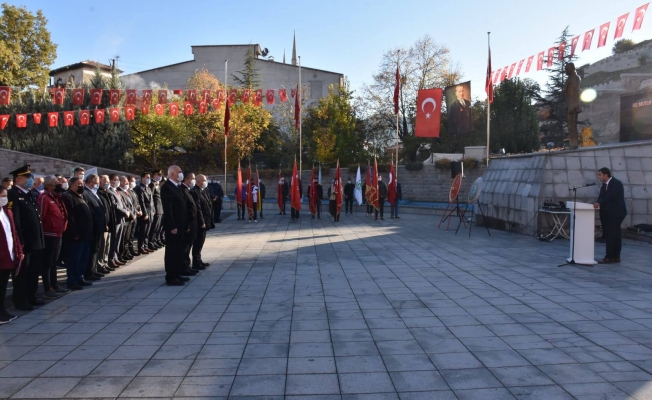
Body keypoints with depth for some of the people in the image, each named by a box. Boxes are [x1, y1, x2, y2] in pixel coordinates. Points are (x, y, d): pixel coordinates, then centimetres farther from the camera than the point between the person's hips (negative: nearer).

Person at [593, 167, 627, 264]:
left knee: (610, 235, -10)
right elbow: (603, 197, 9)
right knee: (615, 235, 11)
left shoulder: (616, 183, -13)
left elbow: (610, 196, -25)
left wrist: (599, 203, -34)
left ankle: (609, 257, -9)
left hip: (616, 213, -9)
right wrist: (598, 204, -9)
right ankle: (616, 257, 15)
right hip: (611, 213, 9)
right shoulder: (606, 184, 12)